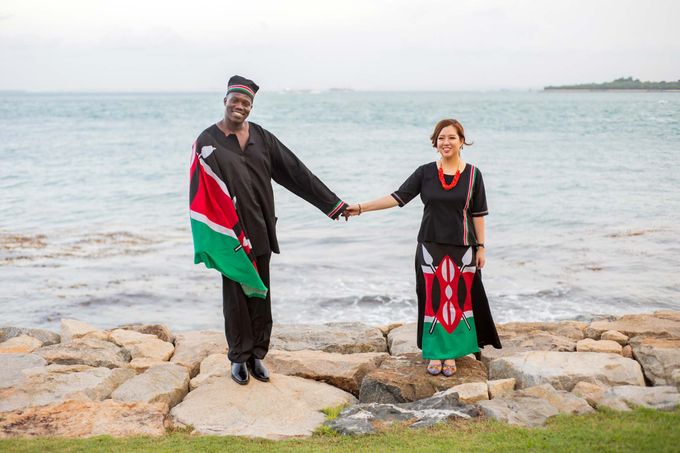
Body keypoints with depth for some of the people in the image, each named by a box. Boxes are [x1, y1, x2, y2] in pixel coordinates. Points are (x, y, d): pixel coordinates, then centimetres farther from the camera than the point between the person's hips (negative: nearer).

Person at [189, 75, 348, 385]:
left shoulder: (261, 136, 5)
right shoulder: (208, 141, -6)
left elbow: (296, 171, 5)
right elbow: (205, 192, -11)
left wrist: (332, 202, 4)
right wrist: (230, 232, -18)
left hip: (259, 229, 4)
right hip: (230, 231, -4)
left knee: (259, 292, 9)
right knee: (235, 293, 4)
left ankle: (256, 355, 20)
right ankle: (239, 357, 17)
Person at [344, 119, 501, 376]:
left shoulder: (472, 174, -1)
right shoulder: (425, 172, -1)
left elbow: (478, 214, 2)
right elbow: (397, 197, -5)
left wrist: (481, 247, 0)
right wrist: (360, 208, -13)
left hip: (462, 249, 0)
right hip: (431, 247, 1)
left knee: (458, 298, 3)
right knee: (432, 299, 4)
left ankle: (451, 354, 16)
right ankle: (435, 353, 16)